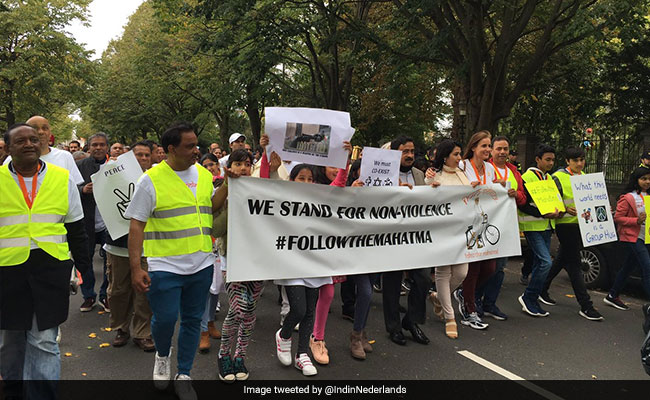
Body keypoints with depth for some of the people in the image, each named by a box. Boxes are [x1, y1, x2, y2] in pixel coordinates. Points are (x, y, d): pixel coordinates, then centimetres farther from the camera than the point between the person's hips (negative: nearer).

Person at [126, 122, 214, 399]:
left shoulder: (205, 175, 9)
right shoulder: (151, 180, -6)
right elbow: (136, 225, -7)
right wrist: (136, 268, -12)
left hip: (201, 264, 4)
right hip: (165, 265, -4)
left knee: (192, 320, 11)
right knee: (165, 318, -3)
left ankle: (183, 375, 29)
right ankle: (162, 355, 32)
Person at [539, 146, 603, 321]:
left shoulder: (584, 176, 14)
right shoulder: (558, 177, -9)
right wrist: (566, 210, -27)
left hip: (581, 224, 8)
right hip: (565, 224, -8)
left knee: (562, 259, 16)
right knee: (574, 264, -6)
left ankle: (542, 290, 30)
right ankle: (585, 306, -4)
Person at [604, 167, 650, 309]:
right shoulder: (628, 198, -11)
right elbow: (617, 218, -13)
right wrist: (636, 221, -23)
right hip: (632, 237, -8)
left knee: (628, 267, 13)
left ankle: (612, 297, 23)